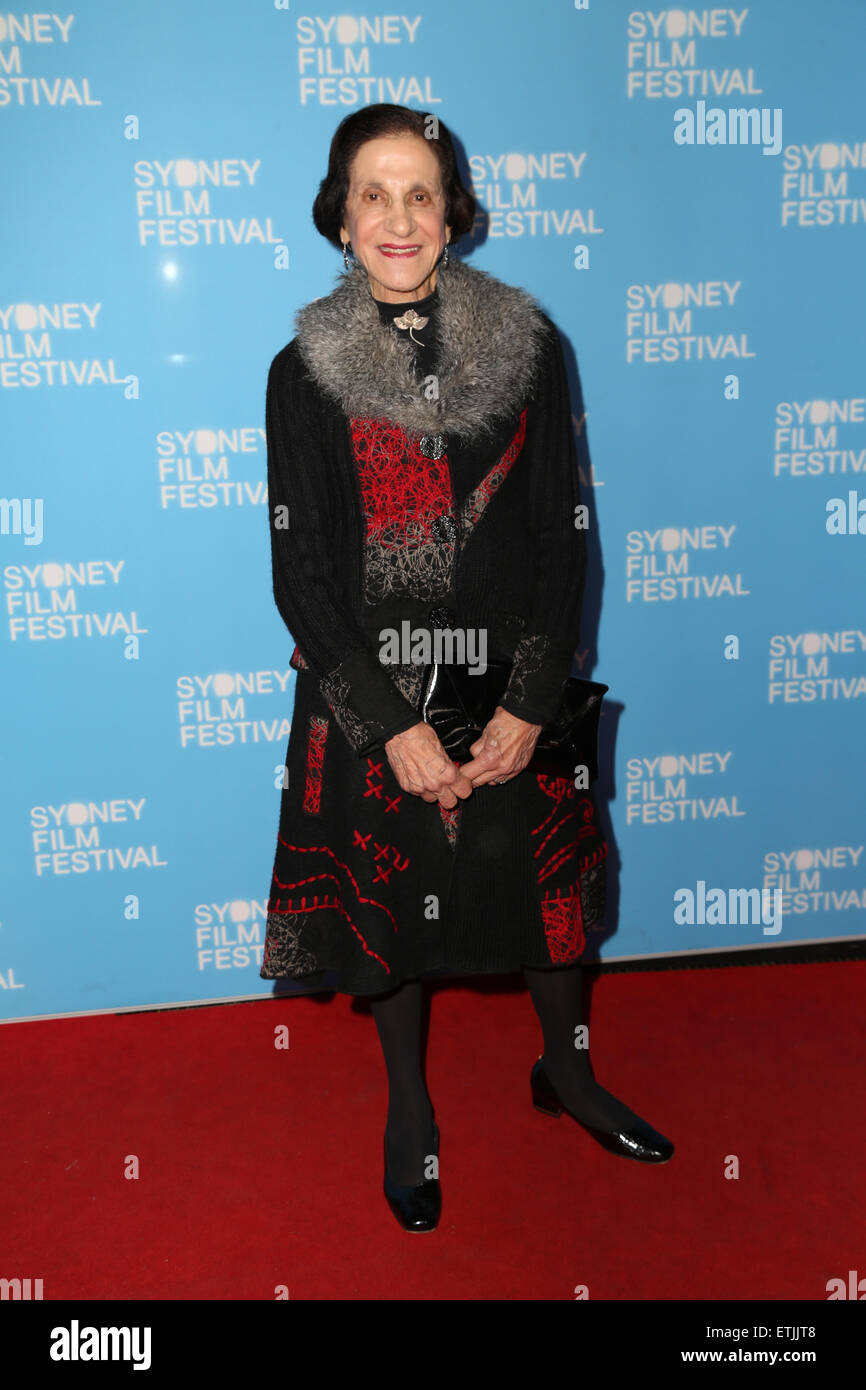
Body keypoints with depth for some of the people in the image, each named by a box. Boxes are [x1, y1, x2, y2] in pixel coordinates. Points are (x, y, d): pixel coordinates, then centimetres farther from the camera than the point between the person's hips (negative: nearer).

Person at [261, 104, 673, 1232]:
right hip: (370, 701, -1)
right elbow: (300, 570, -7)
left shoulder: (528, 346, -2)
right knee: (387, 893, 13)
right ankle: (409, 1106, 39)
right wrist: (392, 725, -14)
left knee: (545, 876, 16)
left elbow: (564, 537, -2)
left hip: (515, 691, 2)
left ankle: (567, 1069, 44)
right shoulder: (304, 372, -5)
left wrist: (529, 706, -11)